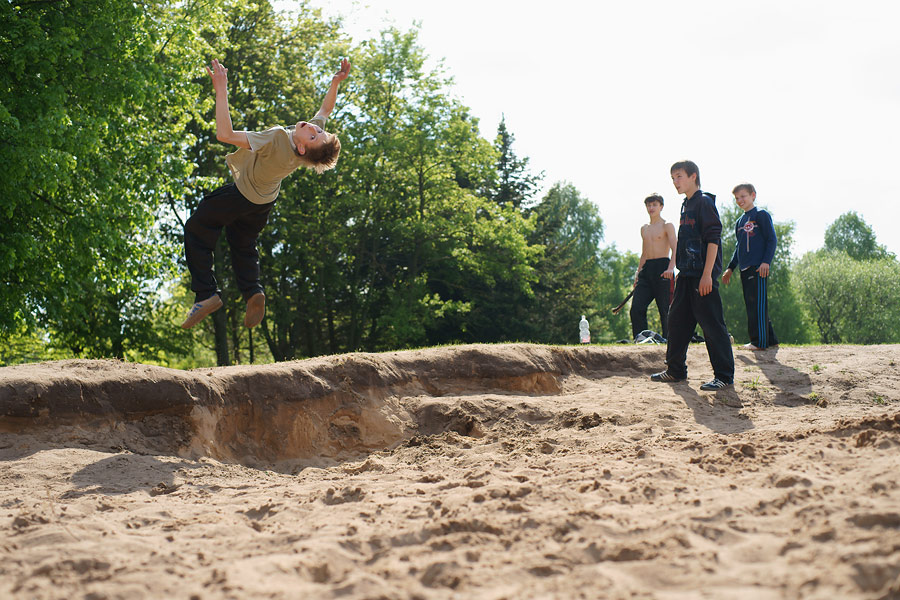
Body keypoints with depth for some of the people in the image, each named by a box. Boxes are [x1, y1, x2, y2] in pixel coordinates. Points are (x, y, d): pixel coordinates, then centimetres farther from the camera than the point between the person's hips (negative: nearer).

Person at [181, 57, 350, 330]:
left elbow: (224, 134, -48)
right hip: (264, 200, 7)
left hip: (240, 193, -7)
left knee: (196, 231, 9)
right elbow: (325, 109, -1)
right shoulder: (313, 139, -26)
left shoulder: (277, 140, -46)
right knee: (243, 244, 26)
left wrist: (221, 90, -47)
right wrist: (336, 83, -10)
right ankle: (252, 292, 5)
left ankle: (206, 293, 1)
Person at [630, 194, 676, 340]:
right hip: (646, 269, 6)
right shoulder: (644, 229, 20)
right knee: (636, 309, -6)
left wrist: (670, 268, -25)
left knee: (665, 310, -7)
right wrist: (638, 272, 18)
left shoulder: (667, 226, 1)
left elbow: (675, 250, -9)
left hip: (662, 268, -6)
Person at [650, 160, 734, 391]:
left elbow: (713, 239, -15)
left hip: (703, 275, -9)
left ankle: (724, 375, -3)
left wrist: (707, 274, -20)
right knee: (677, 319, 12)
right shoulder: (686, 205, 17)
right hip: (686, 275, 9)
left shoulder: (704, 202, -9)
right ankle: (676, 370, 23)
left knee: (712, 323, -7)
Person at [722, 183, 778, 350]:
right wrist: (730, 268, 23)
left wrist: (766, 261, -17)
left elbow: (772, 240, -6)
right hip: (745, 269, 8)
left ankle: (760, 341, -10)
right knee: (751, 305, 6)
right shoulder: (739, 222, 21)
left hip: (759, 268, -8)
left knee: (758, 304, -11)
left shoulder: (761, 215, -1)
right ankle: (770, 339, 13)